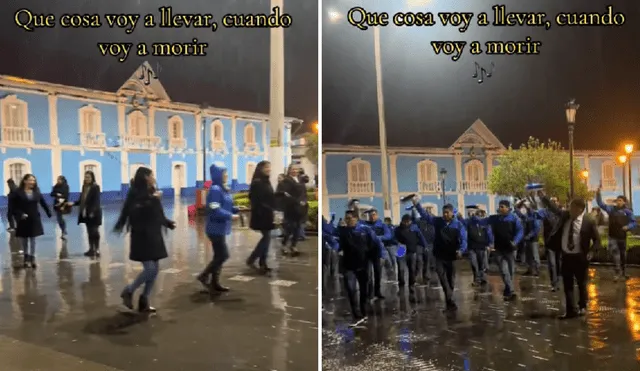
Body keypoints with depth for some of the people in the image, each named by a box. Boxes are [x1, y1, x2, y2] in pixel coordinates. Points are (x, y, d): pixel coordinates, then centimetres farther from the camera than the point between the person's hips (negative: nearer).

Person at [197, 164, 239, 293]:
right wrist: (231, 216, -19)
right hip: (216, 228, -10)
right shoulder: (215, 190, -18)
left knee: (219, 256, 13)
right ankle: (204, 276, 7)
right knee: (223, 255, -6)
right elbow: (215, 210, -24)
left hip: (221, 228, 10)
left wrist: (237, 209, 3)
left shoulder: (223, 189, 11)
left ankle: (215, 283, 20)